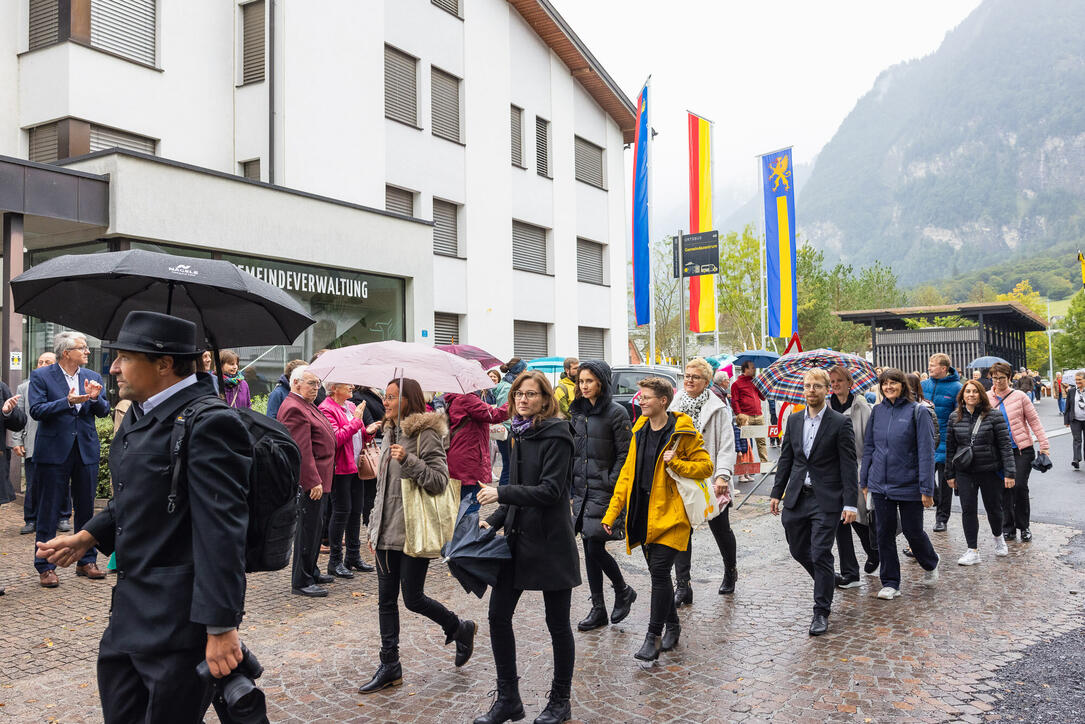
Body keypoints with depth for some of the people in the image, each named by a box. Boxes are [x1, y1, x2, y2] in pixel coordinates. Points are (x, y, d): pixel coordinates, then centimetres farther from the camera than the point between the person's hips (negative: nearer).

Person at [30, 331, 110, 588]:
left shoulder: (92, 377, 9)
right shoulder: (41, 376, -3)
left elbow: (104, 411, 4)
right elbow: (36, 410, -13)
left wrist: (95, 398, -16)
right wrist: (67, 402, -24)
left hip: (87, 451, 4)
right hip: (54, 451, -4)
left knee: (86, 508, 10)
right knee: (49, 510, 3)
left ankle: (87, 561, 21)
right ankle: (45, 567, 12)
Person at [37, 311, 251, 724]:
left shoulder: (208, 424, -22)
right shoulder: (139, 414, 10)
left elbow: (221, 534, -25)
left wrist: (221, 627, -25)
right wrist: (86, 537, 12)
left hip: (177, 622, -10)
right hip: (131, 612, 10)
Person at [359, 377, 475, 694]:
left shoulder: (426, 435, -11)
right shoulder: (390, 434, 14)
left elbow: (439, 480, -17)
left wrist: (408, 460, -28)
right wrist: (374, 529, 19)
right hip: (387, 533, 8)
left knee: (413, 598, -1)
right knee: (386, 600, 8)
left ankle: (461, 629, 25)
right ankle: (389, 667, 18)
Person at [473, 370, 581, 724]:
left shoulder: (556, 436, -13)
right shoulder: (521, 434, 11)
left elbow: (550, 490, -20)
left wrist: (501, 493, -21)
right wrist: (495, 520, 7)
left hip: (550, 542, -7)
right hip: (518, 537, 8)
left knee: (557, 623, 7)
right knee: (498, 615, 6)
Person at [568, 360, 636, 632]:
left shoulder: (616, 413, -9)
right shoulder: (577, 412, 11)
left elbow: (625, 454, -10)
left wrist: (611, 484, -15)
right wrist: (570, 482, 11)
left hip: (603, 491, -6)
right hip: (581, 490, 6)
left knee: (595, 548, -7)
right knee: (589, 549, 8)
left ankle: (623, 591, 19)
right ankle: (598, 610, 18)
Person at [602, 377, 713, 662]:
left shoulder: (683, 433, -8)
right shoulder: (639, 432, 10)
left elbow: (706, 466, -4)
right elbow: (627, 474, 13)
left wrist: (675, 463, -19)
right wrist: (612, 513, 9)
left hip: (669, 515, -6)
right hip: (643, 515, 6)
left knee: (659, 572, -9)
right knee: (658, 572, 13)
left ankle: (654, 636, 1)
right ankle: (673, 626, 30)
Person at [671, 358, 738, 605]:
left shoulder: (717, 409, -7)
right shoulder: (675, 406, 6)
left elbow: (727, 446, -10)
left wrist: (722, 476, -19)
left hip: (710, 480, -3)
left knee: (721, 529, 13)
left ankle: (730, 571, 37)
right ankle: (682, 586, 5)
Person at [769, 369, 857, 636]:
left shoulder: (840, 422, -6)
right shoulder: (794, 421, 9)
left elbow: (849, 466, -8)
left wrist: (850, 503, -12)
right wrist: (776, 493, 10)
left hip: (826, 500, -5)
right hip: (796, 498, 5)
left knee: (820, 554, -5)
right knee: (798, 550, 13)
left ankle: (821, 612, 9)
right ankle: (828, 581, 41)